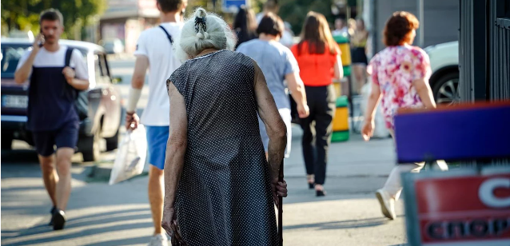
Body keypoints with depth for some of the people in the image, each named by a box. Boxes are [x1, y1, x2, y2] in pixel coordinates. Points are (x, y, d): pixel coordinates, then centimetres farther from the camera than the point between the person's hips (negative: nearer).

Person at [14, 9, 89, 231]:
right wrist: (36, 50, -20)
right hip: (40, 121, 2)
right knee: (46, 166, 14)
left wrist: (73, 80, -13)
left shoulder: (73, 55, 2)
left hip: (66, 120, -2)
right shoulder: (31, 54, 1)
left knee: (64, 163, -19)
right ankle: (56, 206, 34)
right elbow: (19, 79, -17)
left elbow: (86, 84, 10)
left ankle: (60, 212, -29)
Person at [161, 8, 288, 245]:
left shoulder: (181, 78, 3)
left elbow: (177, 142, -7)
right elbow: (278, 130, 1)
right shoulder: (246, 66, 6)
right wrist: (272, 176, 15)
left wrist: (169, 204, -6)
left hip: (200, 187, 0)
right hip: (248, 181, 0)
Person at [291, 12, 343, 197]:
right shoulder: (331, 48, -2)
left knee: (307, 136, 22)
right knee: (323, 140, 2)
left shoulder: (297, 49, -6)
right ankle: (319, 183, -5)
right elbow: (339, 75, -1)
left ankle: (310, 176, 25)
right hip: (325, 93, 0)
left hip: (305, 93, 0)